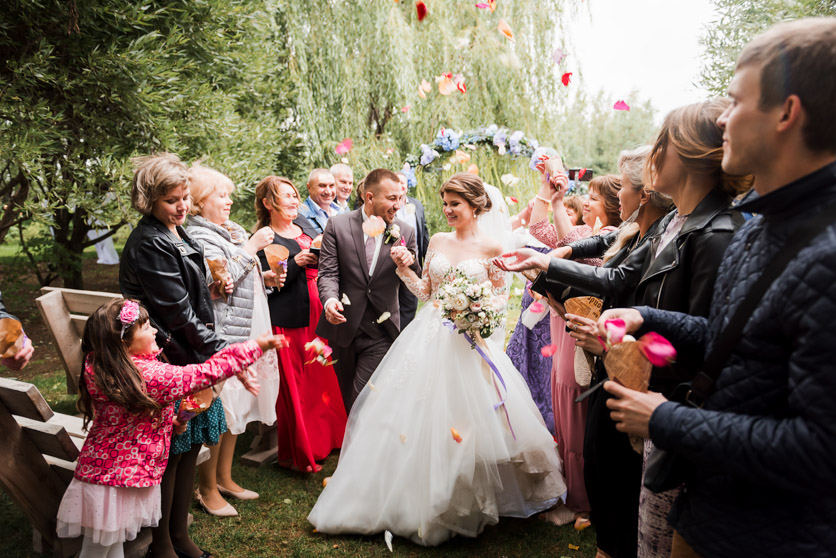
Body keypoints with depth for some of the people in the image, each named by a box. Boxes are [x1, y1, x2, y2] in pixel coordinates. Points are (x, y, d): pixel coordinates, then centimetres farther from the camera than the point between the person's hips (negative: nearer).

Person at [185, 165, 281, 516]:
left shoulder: (233, 231, 16)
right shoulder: (198, 236, -12)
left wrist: (263, 276, 6)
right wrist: (251, 248, -16)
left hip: (245, 332, 9)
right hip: (220, 335, -9)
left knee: (237, 406, 16)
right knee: (217, 411, -2)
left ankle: (225, 478, 30)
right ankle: (207, 489, 15)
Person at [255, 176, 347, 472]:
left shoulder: (303, 223, 12)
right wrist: (297, 262, -20)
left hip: (317, 314, 7)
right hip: (288, 321, -7)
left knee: (322, 378, 16)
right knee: (294, 386, 1)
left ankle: (326, 438, 34)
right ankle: (299, 453, 17)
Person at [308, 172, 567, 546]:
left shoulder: (491, 248, -2)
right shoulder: (438, 242, 8)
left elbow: (501, 297, 2)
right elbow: (426, 291, 12)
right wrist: (404, 269, -3)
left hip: (471, 340, -3)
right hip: (431, 339, 4)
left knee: (468, 416, 0)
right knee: (424, 415, 7)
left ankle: (464, 502, 23)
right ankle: (424, 498, 26)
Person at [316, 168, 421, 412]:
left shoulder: (405, 232, -1)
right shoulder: (338, 225, -4)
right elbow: (328, 272, -7)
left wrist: (409, 262, -20)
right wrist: (330, 299, -28)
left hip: (380, 330, -1)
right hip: (342, 326, 1)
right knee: (346, 398, 18)